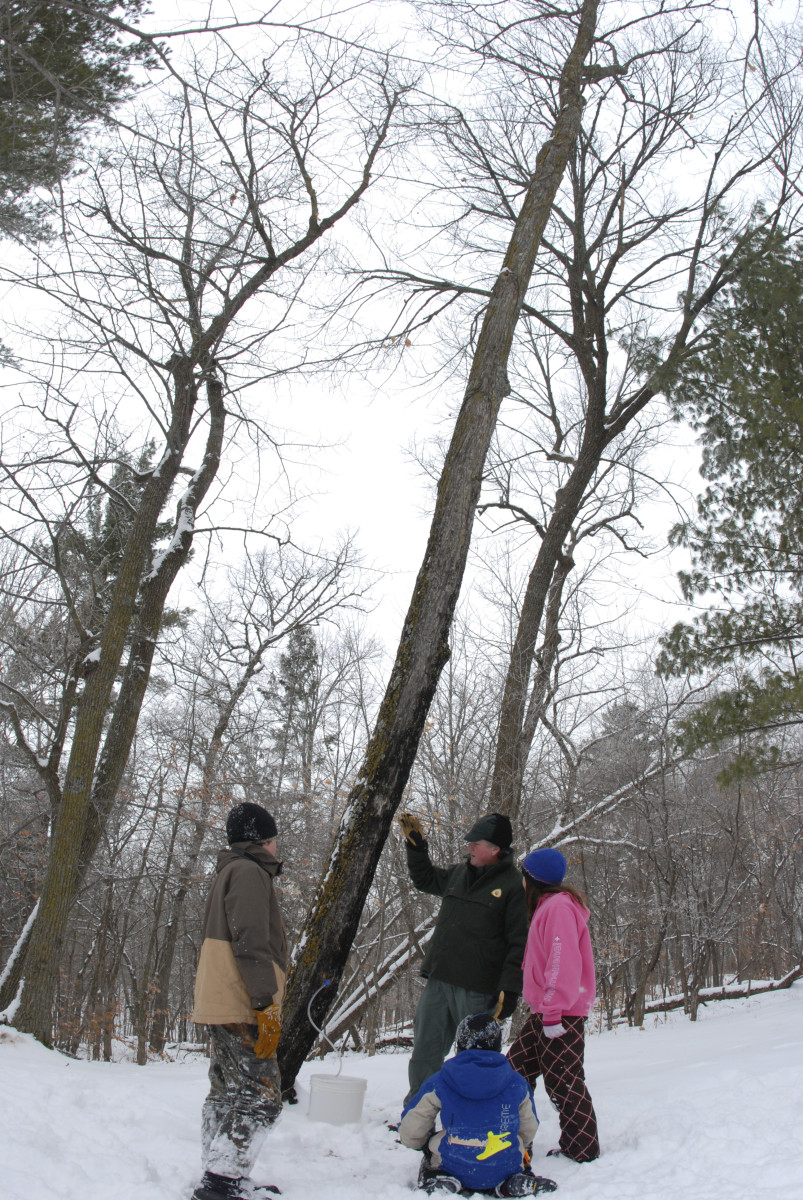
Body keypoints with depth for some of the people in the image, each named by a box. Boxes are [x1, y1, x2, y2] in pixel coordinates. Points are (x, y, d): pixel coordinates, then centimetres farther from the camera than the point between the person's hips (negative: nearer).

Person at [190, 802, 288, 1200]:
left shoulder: (228, 873, 23)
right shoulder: (249, 872, -9)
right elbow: (251, 943, -19)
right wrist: (267, 1003, -20)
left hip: (220, 1005, 11)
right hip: (241, 1007, -11)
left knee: (226, 1094, 14)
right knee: (260, 1097, -11)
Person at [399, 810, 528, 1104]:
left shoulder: (514, 886, -8)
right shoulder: (459, 874, 12)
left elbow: (520, 944, -10)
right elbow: (424, 879, 32)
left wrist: (509, 991, -16)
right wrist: (415, 843, 21)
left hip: (477, 990, -6)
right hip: (438, 981, 6)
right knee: (424, 1053, 11)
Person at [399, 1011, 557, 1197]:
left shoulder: (439, 1084, 0)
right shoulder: (517, 1084, 4)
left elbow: (410, 1133, 5)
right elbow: (528, 1131, 17)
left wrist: (426, 1143, 28)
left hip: (456, 1170, -1)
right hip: (505, 1168, 1)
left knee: (432, 1142, 28)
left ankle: (435, 1177, -1)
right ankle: (515, 1180, 3)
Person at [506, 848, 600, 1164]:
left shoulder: (559, 907, -16)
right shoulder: (546, 907, 17)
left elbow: (563, 962, -23)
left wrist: (553, 1011, -23)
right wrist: (543, 1008, 20)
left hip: (562, 1014, -10)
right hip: (545, 1012, 10)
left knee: (563, 1083, -3)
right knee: (516, 1069, 13)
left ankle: (583, 1150, 8)